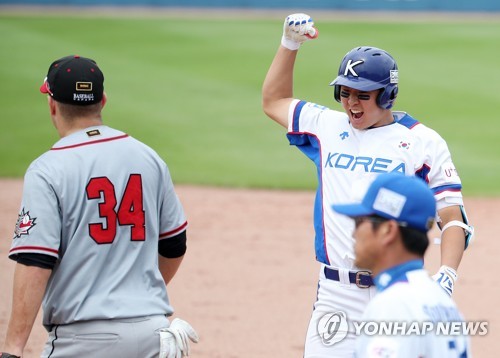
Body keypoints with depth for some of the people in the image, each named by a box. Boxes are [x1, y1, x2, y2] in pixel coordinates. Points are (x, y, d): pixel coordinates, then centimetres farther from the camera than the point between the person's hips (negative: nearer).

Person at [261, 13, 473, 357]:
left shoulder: (424, 142, 2)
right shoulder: (327, 126, 13)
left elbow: (453, 219, -2)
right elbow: (274, 101, 30)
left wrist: (446, 276, -17)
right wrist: (290, 44, 20)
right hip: (336, 296, 3)